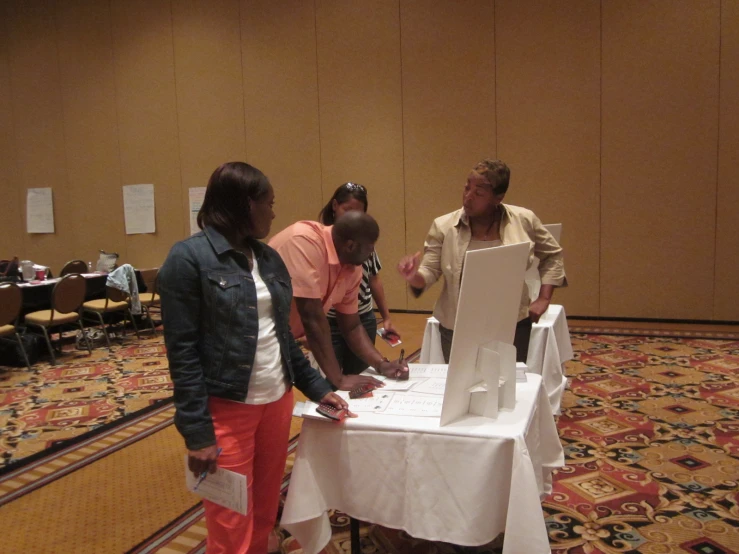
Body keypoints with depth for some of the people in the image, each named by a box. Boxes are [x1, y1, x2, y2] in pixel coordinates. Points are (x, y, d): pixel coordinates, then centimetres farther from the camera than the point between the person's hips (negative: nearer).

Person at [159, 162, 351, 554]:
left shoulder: (270, 257, 9)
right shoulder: (189, 258, -11)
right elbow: (182, 351, -13)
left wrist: (315, 386, 11)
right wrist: (197, 431, -15)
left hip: (277, 401, 6)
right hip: (226, 408, -6)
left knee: (265, 513, 17)